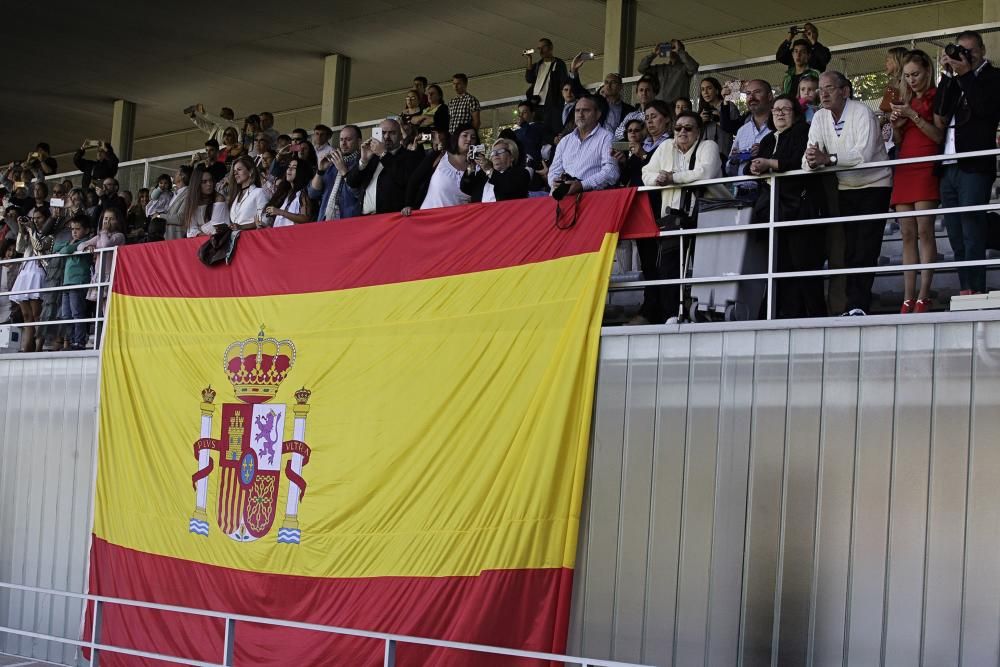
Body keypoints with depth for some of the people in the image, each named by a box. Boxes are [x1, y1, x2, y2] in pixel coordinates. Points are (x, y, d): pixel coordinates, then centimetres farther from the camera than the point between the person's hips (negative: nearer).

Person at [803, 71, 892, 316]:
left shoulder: (862, 113, -16)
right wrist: (812, 161, -30)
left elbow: (864, 154, -29)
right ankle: (855, 307, 2)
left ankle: (858, 307, -16)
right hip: (846, 188, 6)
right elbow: (809, 160, -7)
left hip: (874, 185, -5)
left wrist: (828, 158, -34)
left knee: (866, 249, -13)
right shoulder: (819, 118, 1)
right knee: (850, 250, 1)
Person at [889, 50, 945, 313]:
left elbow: (939, 136, -6)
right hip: (903, 169, 6)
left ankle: (923, 296, -18)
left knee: (924, 230, -14)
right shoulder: (904, 100, 21)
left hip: (926, 169, -6)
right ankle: (908, 299, -5)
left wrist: (914, 116, -12)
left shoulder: (935, 97, 4)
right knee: (907, 234, -1)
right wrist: (895, 125, 3)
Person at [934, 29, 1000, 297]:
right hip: (948, 169, 6)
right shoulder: (953, 81, 19)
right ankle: (965, 293, 8)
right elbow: (940, 110, 6)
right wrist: (948, 74, 1)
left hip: (974, 167, -6)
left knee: (972, 237, -11)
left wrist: (965, 74, -8)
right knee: (956, 240, 5)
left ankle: (976, 293, -11)